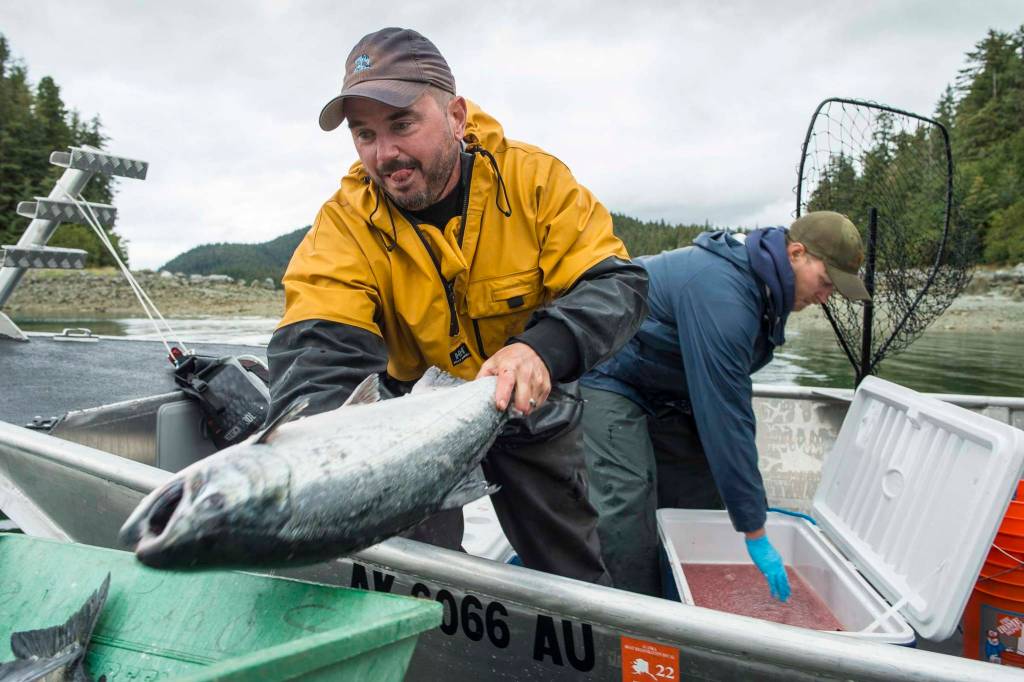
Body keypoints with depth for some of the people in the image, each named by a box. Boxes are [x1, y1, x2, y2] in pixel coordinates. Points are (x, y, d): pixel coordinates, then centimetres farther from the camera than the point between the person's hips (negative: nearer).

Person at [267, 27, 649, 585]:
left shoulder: (535, 178, -18)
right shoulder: (346, 222, -19)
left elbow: (616, 284, -22)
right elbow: (320, 349, -30)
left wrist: (544, 348, -42)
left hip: (529, 406, 1)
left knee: (571, 570, 15)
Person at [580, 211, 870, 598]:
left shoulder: (763, 287, -1)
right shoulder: (722, 296, -33)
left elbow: (730, 402, 5)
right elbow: (725, 418, -33)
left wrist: (750, 503, 6)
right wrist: (755, 533, -25)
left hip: (661, 390, 10)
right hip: (604, 377, -10)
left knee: (701, 488, 10)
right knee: (626, 501, -20)